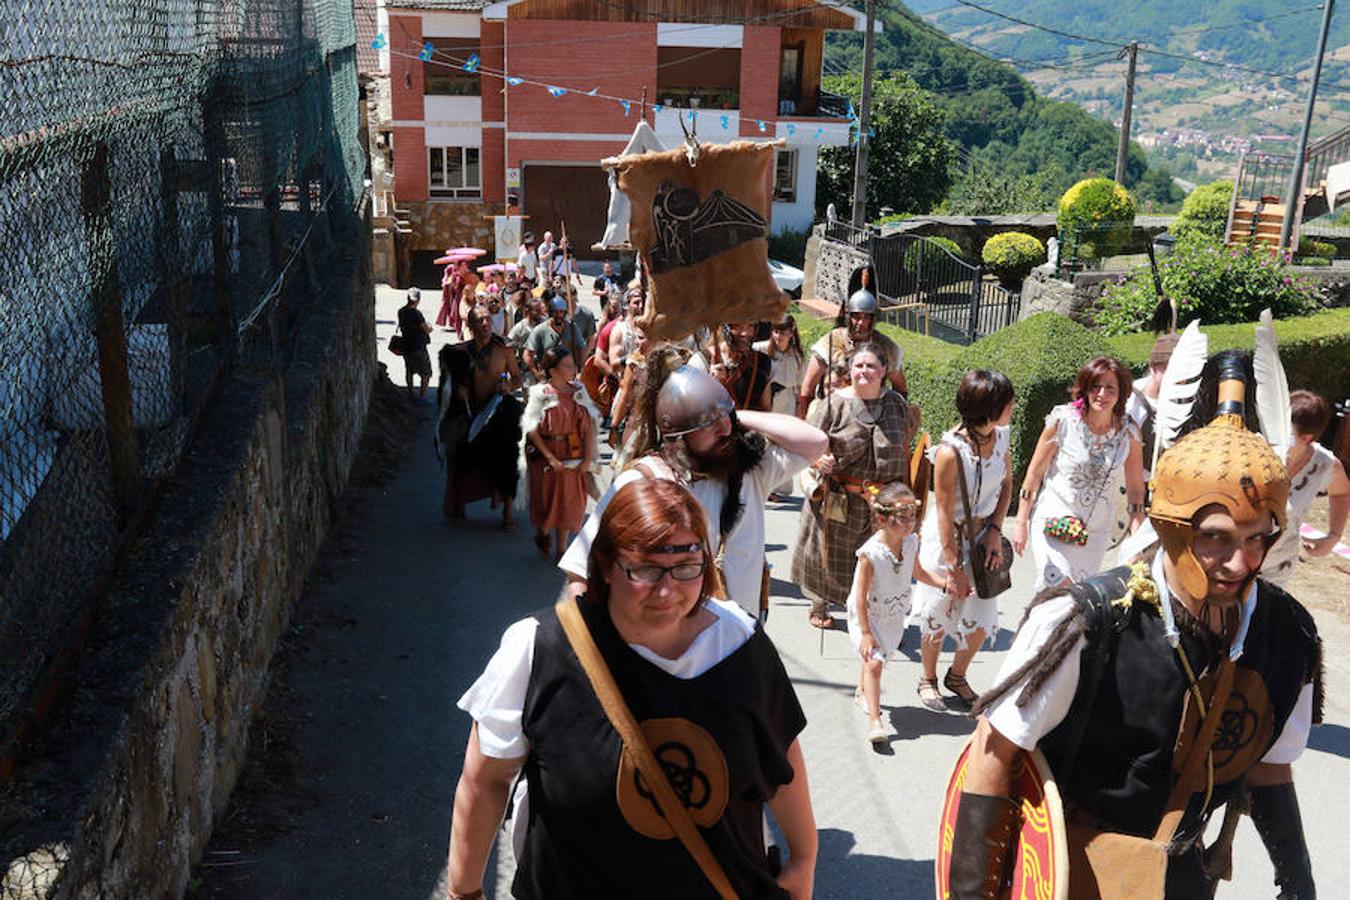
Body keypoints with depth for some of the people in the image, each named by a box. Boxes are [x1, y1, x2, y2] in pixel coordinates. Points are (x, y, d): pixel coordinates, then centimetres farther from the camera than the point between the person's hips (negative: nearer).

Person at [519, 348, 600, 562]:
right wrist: (550, 457, -17)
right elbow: (532, 430, -11)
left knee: (569, 504, 8)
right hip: (547, 458, -3)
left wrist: (588, 458, -7)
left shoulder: (578, 391, 2)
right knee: (547, 502, 7)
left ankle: (561, 551, 21)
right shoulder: (541, 394, -10)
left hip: (574, 459, 4)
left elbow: (589, 426, 1)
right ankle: (541, 535, 37)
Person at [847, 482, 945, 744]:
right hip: (867, 616, -6)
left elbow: (918, 573, 11)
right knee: (873, 661, -18)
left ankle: (862, 692, 51)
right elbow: (861, 597, -24)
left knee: (877, 656, 23)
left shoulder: (911, 543, -10)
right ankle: (874, 719, -14)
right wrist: (866, 633, -23)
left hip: (895, 617, 6)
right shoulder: (870, 553, -29)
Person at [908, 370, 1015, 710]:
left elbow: (1006, 484, 8)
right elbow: (944, 515, -20)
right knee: (938, 615, 9)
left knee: (982, 618, 8)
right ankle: (928, 680, 34)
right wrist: (954, 567, -14)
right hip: (947, 539, -5)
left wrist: (995, 531, -4)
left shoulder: (1002, 435, -9)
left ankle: (957, 676, 34)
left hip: (983, 535, 5)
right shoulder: (950, 451, -27)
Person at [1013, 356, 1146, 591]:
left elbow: (1135, 489, 3)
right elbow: (1034, 474, -6)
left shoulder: (1128, 432, -5)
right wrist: (1021, 523, -4)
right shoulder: (1063, 420, -14)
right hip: (1054, 520, -3)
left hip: (1096, 528, 3)